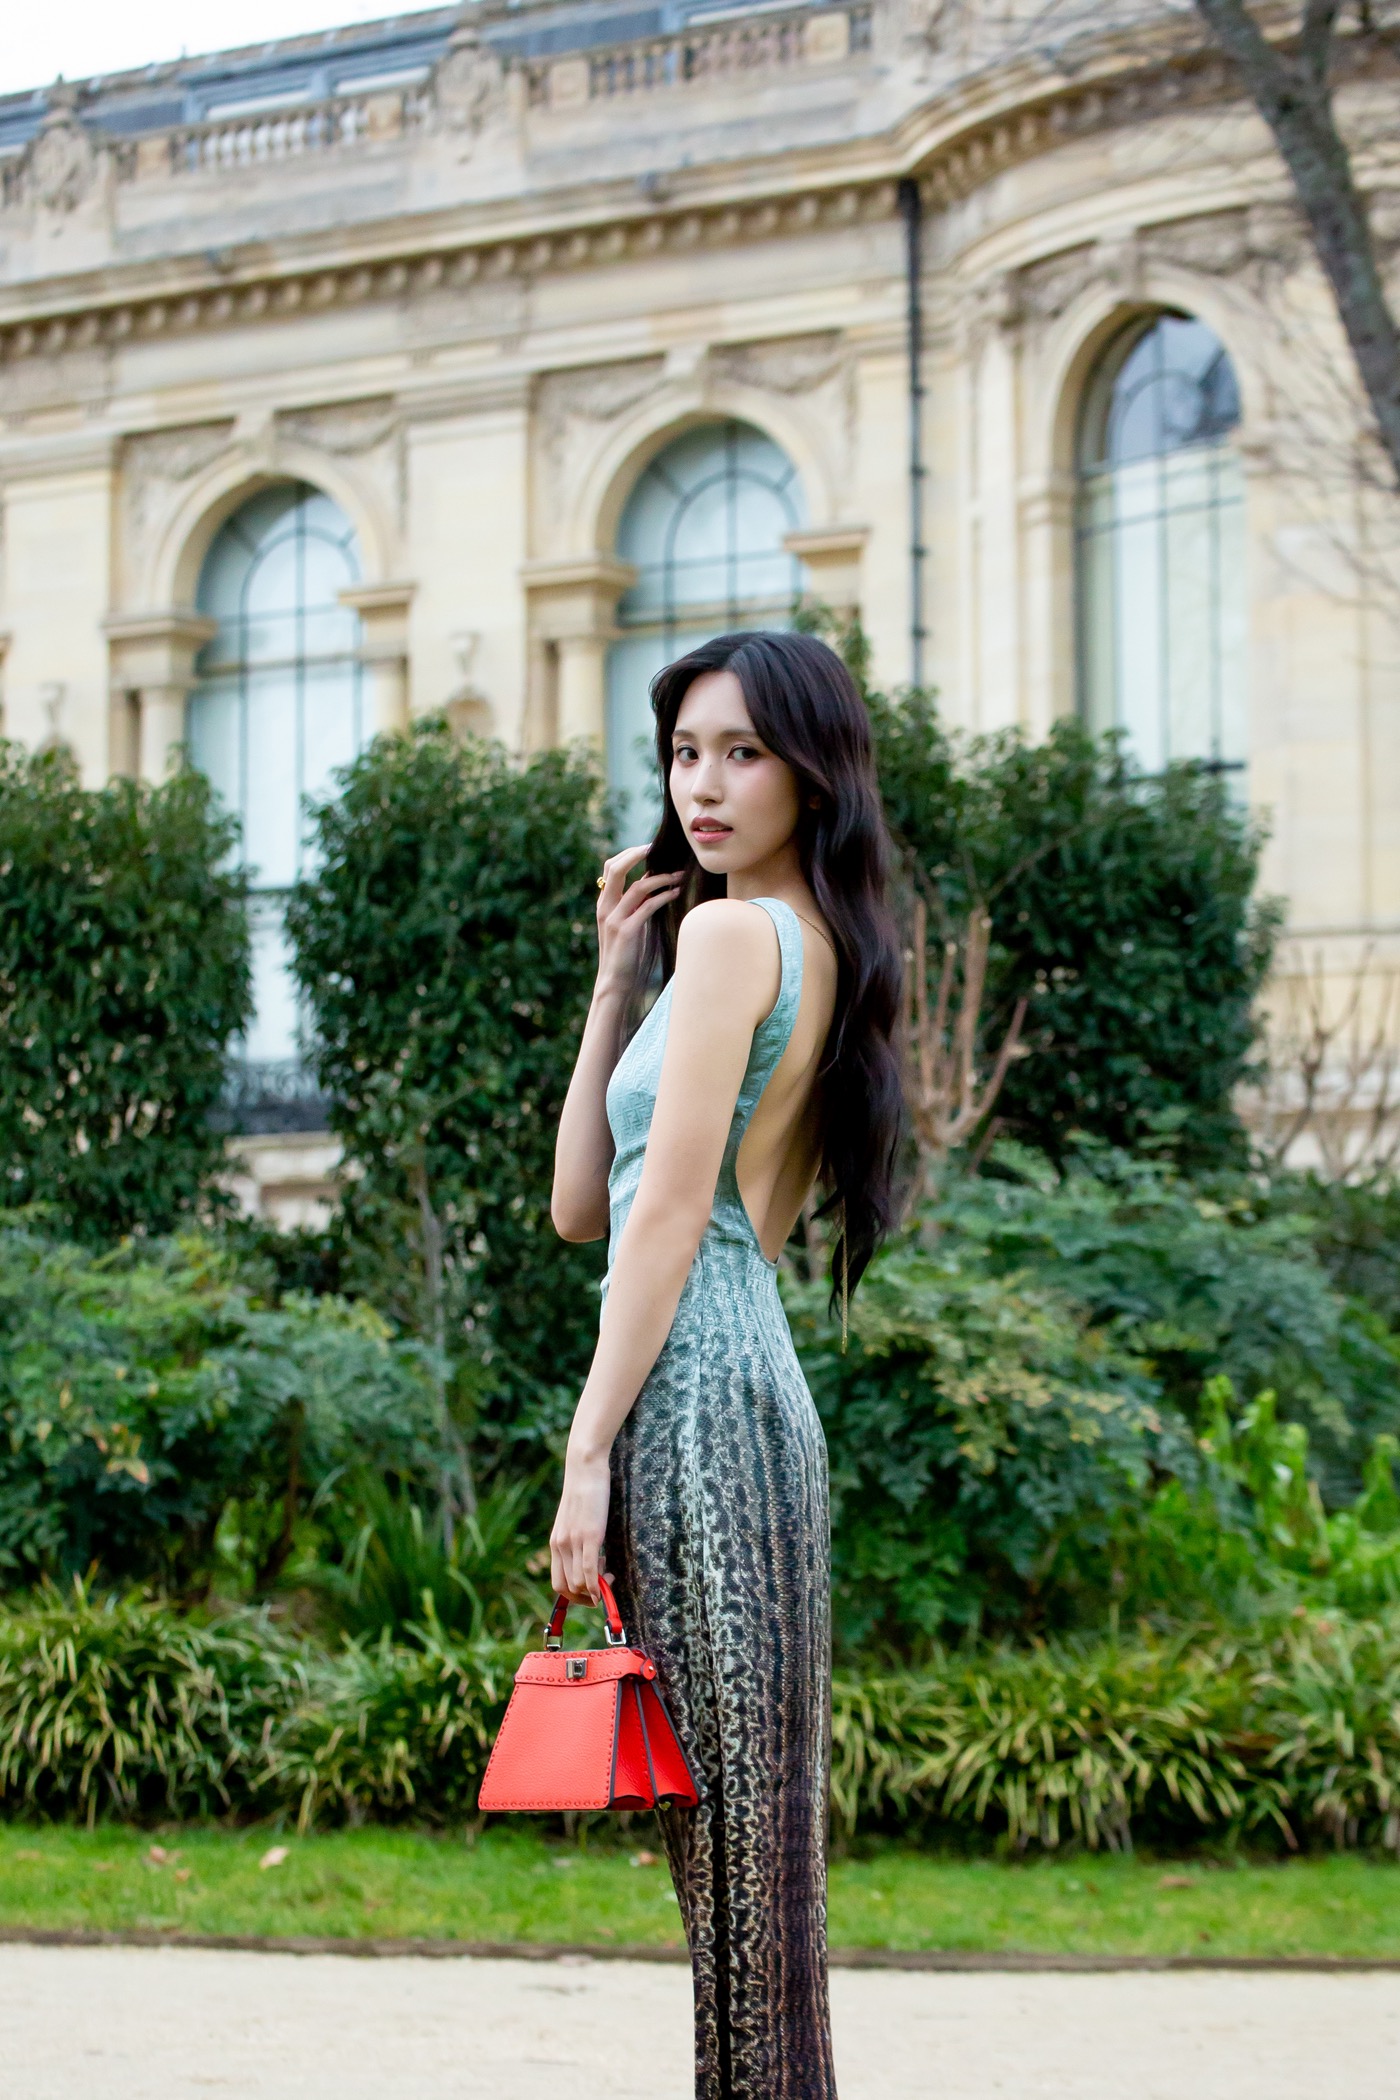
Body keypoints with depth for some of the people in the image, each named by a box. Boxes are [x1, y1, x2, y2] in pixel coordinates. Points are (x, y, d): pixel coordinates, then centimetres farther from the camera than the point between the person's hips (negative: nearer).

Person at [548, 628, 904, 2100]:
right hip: (756, 1383, 10)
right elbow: (583, 1201, 18)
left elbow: (669, 1214, -15)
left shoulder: (729, 932, -9)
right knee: (752, 1813, 11)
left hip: (692, 1388, -10)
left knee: (729, 1813, -8)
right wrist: (616, 983, 15)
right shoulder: (826, 951, 19)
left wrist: (590, 1452, -15)